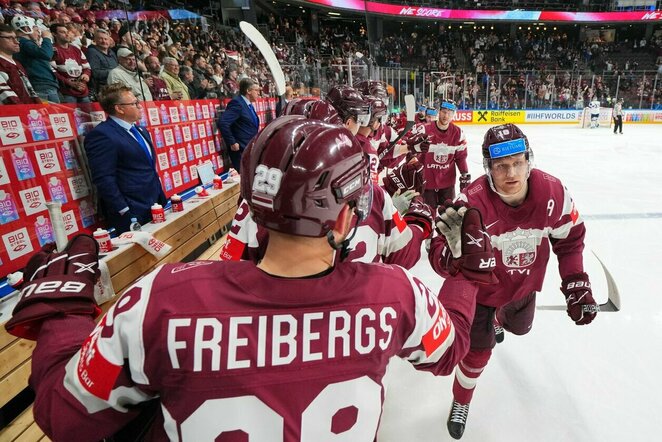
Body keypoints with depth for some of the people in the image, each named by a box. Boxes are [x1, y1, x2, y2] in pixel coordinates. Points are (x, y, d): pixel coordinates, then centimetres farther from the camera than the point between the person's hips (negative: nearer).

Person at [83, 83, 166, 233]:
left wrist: (162, 201, 16)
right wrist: (125, 213, -19)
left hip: (155, 208, 8)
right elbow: (104, 179, -18)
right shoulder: (102, 135, -13)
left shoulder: (140, 131, 16)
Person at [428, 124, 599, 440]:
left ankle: (497, 319, 71)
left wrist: (576, 284, -5)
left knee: (520, 328, 31)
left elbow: (570, 238, -4)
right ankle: (461, 402, 33)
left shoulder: (552, 192, -22)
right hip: (481, 286, -4)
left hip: (524, 285, 5)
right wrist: (453, 255, -57)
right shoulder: (473, 201, -34)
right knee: (479, 351, 2)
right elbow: (439, 250, -34)